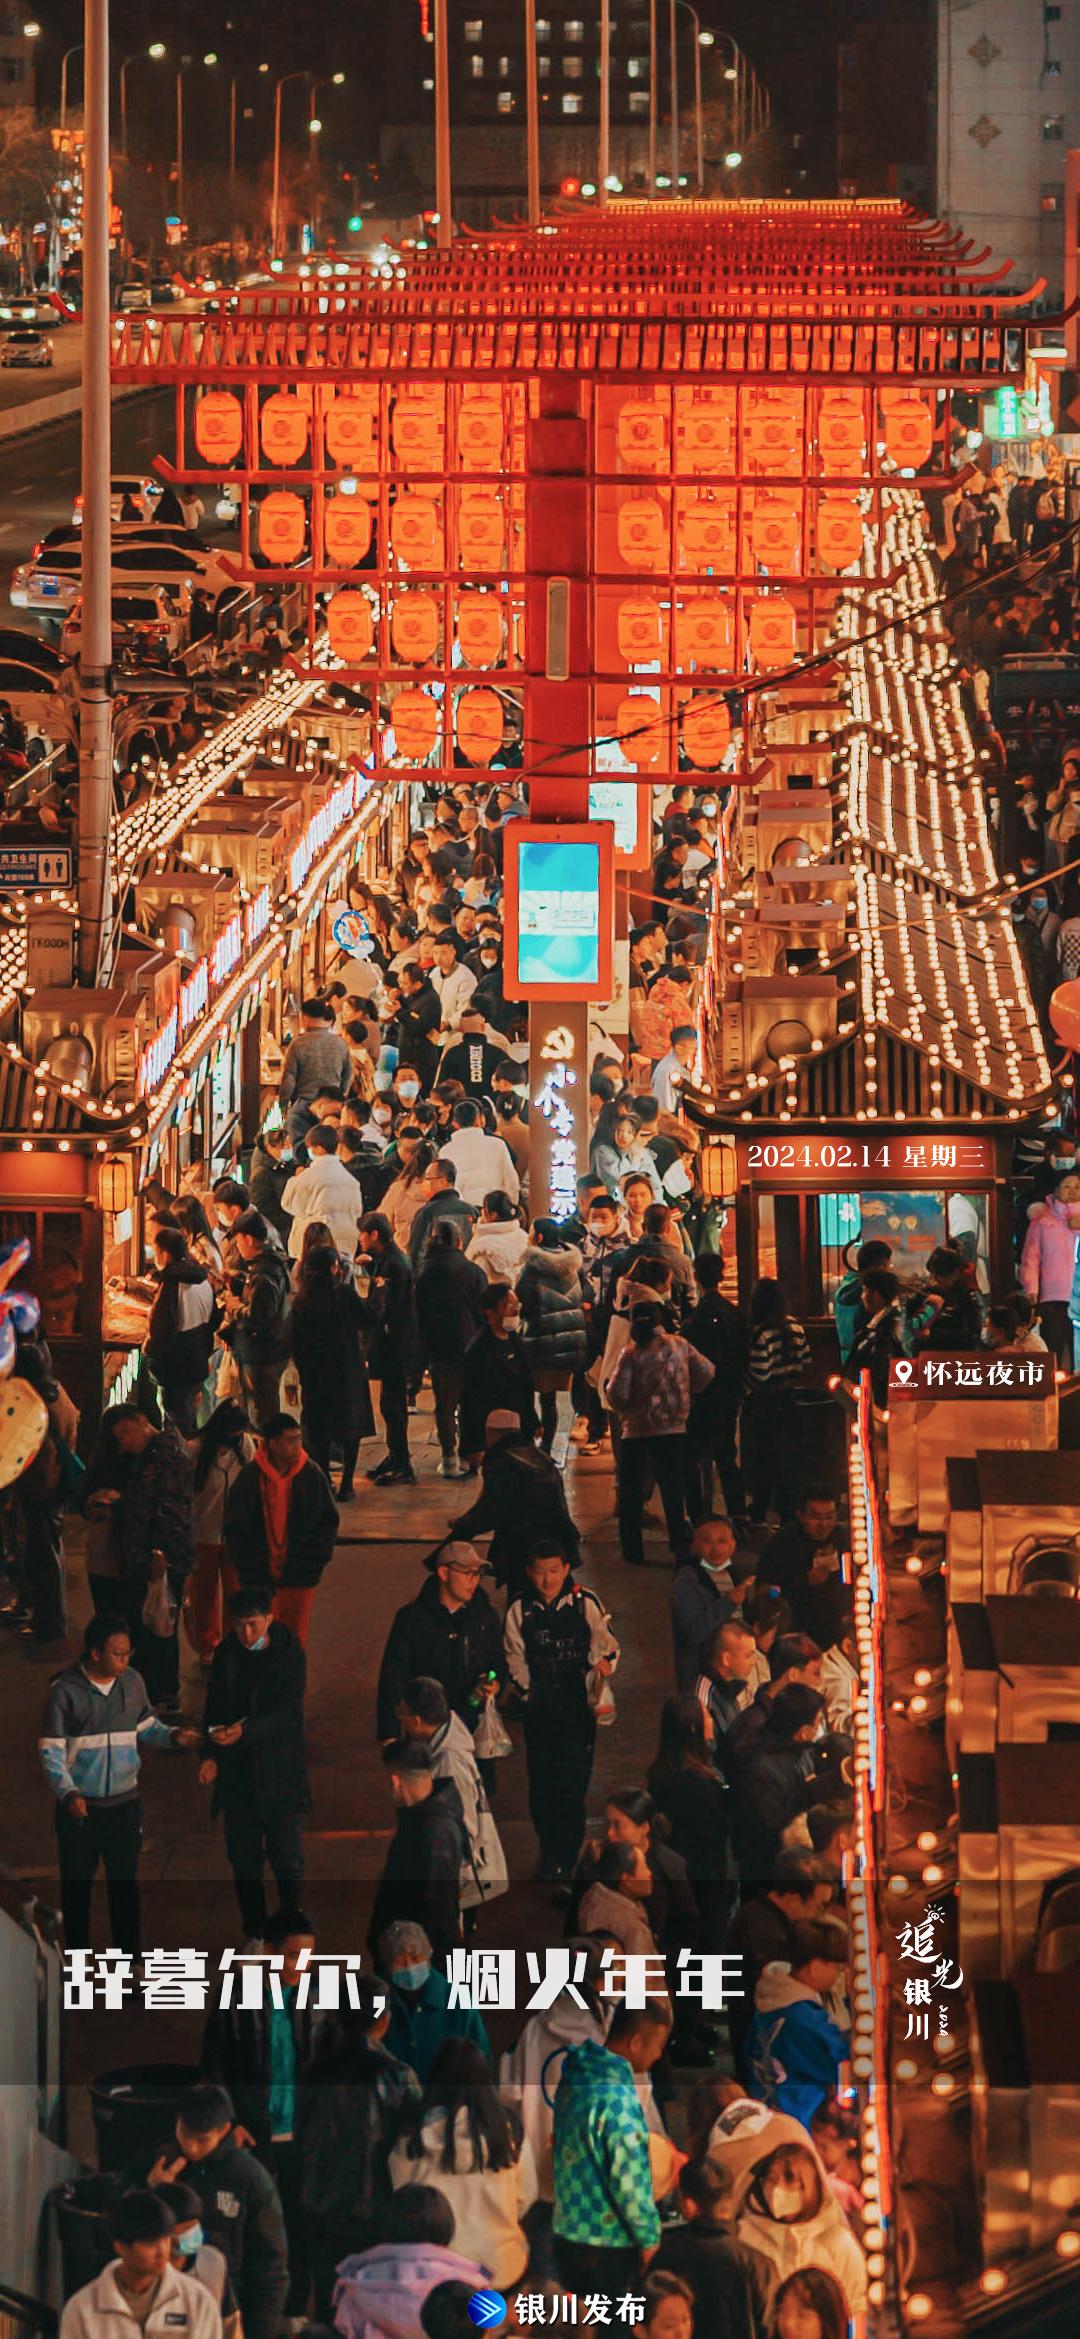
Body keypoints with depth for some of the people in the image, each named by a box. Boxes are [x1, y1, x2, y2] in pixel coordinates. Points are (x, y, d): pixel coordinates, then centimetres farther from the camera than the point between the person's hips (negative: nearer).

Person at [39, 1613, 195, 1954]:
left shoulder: (132, 1682, -2)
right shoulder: (65, 1691, -14)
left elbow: (146, 1727, 13)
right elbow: (51, 1751, -14)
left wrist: (173, 1736, -8)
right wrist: (67, 1794, -28)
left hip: (124, 1802, 3)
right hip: (79, 1806, -3)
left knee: (125, 1882, 11)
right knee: (77, 1884, 9)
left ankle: (128, 1955, 23)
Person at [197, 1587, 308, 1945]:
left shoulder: (289, 1655, -10)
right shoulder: (226, 1655, 2)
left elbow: (287, 1713, -17)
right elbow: (214, 1710, 6)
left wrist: (245, 1731, -31)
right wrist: (210, 1754, -8)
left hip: (278, 1772, -3)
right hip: (236, 1769, 3)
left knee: (287, 1858, 1)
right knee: (244, 1857, 10)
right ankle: (255, 1933, 22)